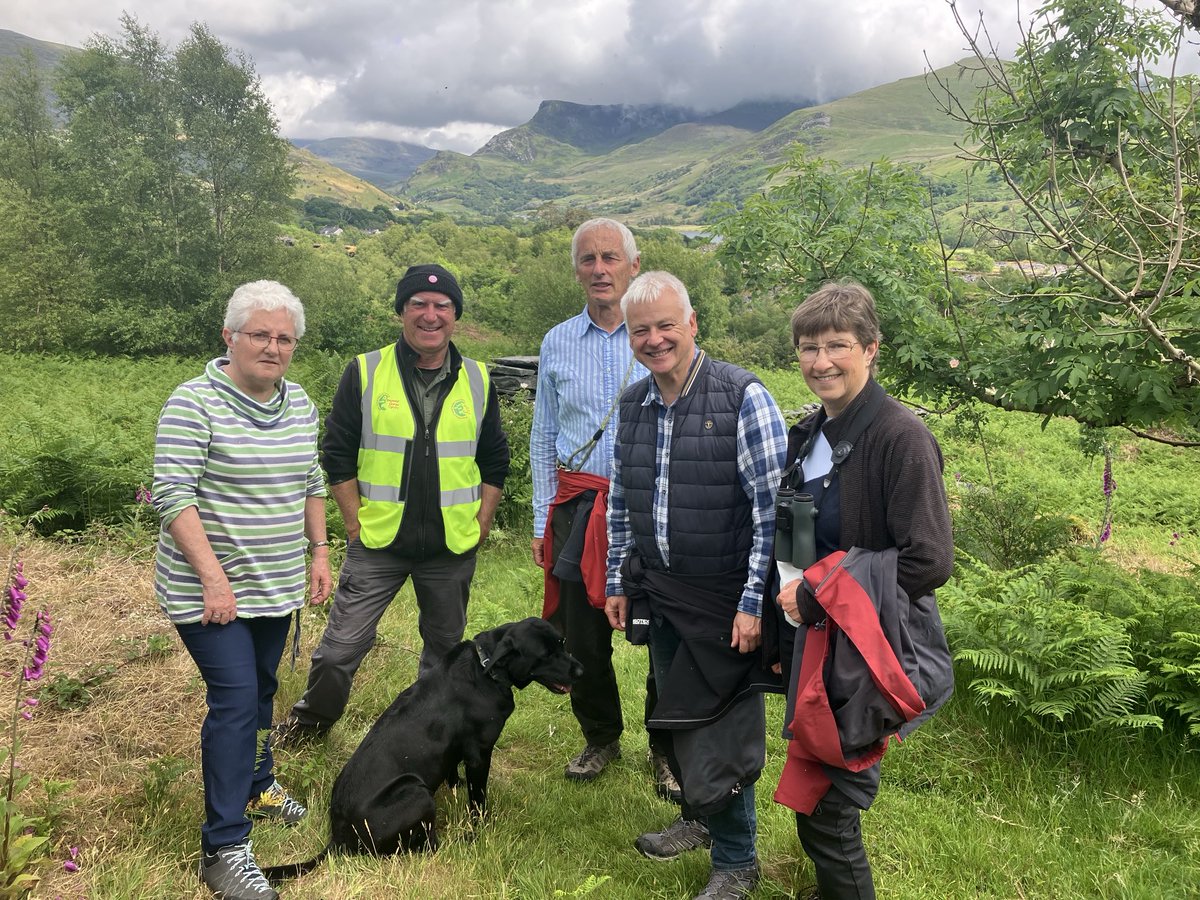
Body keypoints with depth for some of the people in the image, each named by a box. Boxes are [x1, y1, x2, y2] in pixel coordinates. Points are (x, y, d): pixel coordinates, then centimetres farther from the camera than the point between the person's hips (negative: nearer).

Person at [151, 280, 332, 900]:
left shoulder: (301, 405, 7)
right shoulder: (194, 403, -14)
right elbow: (173, 496, -19)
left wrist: (319, 551, 11)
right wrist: (213, 576, -23)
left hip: (277, 585, 7)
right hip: (209, 587, -6)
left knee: (261, 689, 19)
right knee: (236, 698, -11)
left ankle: (256, 785, 40)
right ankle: (223, 848, -2)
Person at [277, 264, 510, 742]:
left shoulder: (478, 380, 3)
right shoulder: (365, 372, -4)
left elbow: (494, 462, 10)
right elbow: (338, 455, 0)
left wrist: (480, 526, 3)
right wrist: (356, 524, -5)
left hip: (453, 546, 2)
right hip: (377, 542, -2)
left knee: (445, 645, 17)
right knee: (341, 645, 2)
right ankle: (312, 718, 29)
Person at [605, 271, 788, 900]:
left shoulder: (743, 397, -15)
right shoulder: (632, 404, 5)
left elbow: (773, 508, -16)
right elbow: (620, 500, 14)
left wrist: (753, 603, -17)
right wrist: (618, 582, 14)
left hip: (725, 603, -6)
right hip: (659, 596, 6)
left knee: (723, 729, 3)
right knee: (673, 715, 19)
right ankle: (700, 819, 43)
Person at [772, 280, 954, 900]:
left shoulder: (900, 437, -16)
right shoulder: (810, 435, 8)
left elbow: (930, 562, -20)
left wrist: (815, 597, -17)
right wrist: (790, 589, 3)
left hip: (866, 657, -7)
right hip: (812, 643, 7)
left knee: (828, 815, 1)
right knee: (814, 802, 18)